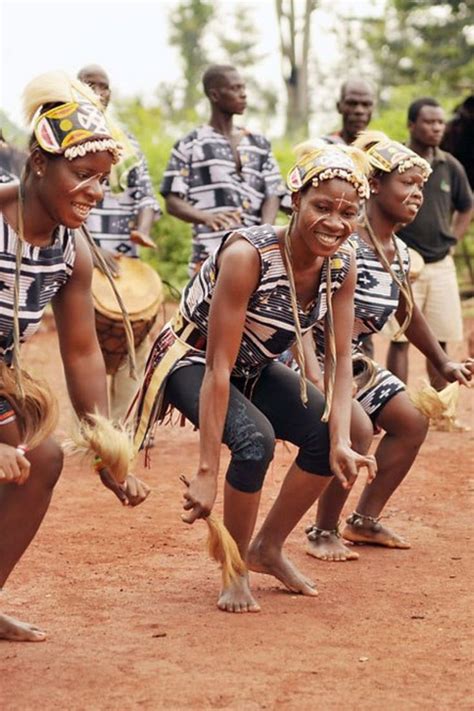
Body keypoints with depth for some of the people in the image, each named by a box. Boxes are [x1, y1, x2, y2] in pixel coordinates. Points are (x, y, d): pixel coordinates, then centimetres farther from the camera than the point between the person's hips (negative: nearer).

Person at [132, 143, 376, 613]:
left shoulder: (341, 266, -14)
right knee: (255, 439, -30)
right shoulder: (248, 255, -34)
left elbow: (340, 359, -11)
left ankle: (268, 548, 16)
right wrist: (207, 472, -35)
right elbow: (218, 367, -34)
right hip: (193, 359, -7)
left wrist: (341, 441, -27)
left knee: (329, 437, -6)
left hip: (255, 368, 7)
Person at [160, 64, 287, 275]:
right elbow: (172, 201, 2)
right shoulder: (190, 145, 7)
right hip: (212, 257, -4)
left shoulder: (259, 144, 18)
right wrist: (206, 217, -19)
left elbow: (272, 195, 13)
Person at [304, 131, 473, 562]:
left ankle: (363, 521, 20)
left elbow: (407, 313, 21)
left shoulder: (399, 252, 6)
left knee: (411, 423, 9)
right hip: (310, 354, -9)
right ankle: (324, 533, -5)